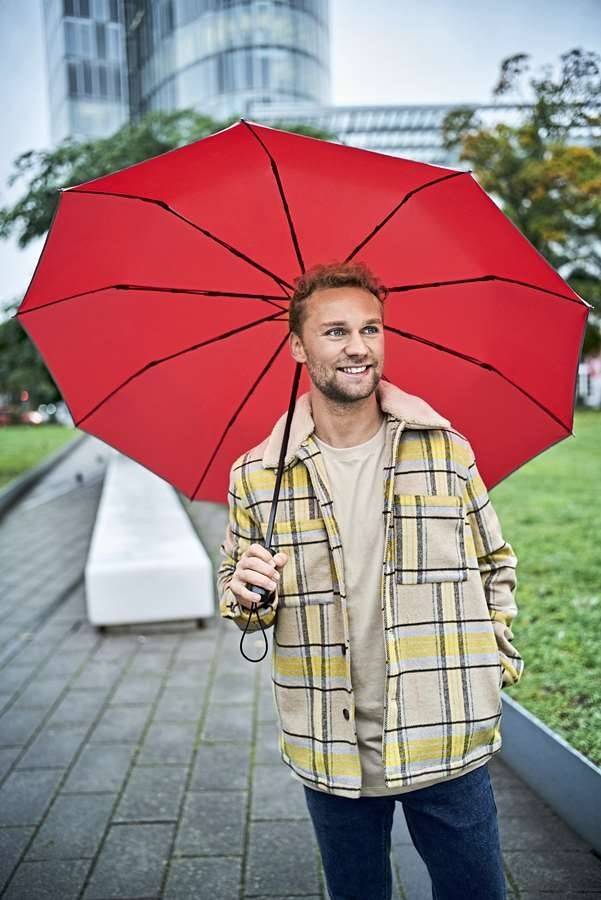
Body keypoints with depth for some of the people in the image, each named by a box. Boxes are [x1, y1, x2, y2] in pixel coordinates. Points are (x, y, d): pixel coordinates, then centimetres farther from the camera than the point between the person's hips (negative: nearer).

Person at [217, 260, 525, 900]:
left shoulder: (447, 451, -3)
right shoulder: (257, 475, -5)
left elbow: (495, 567, 10)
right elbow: (236, 600, 6)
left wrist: (496, 664, 3)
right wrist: (248, 594, -15)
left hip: (446, 743, 0)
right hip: (331, 753, 0)